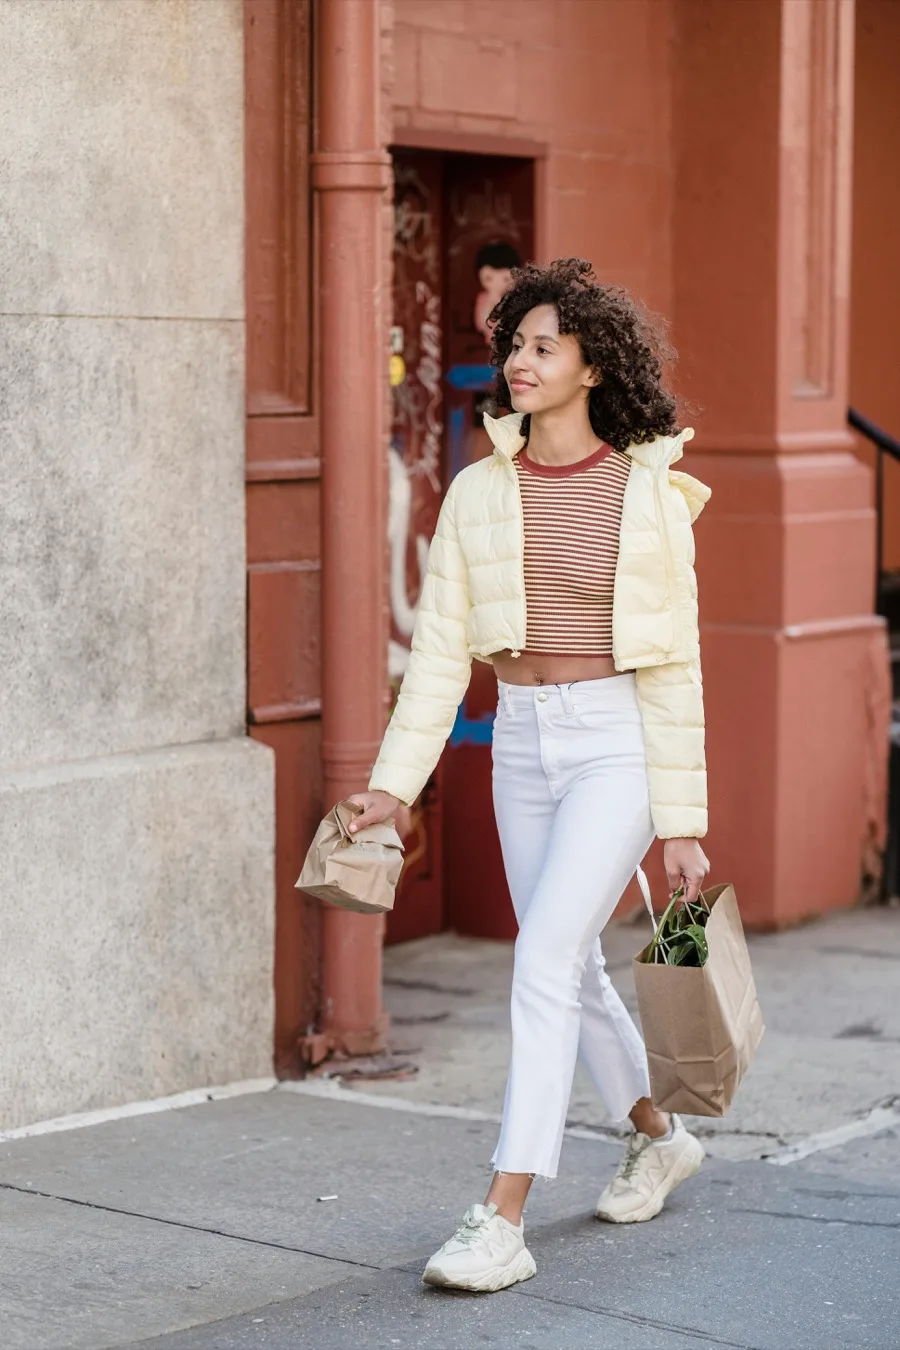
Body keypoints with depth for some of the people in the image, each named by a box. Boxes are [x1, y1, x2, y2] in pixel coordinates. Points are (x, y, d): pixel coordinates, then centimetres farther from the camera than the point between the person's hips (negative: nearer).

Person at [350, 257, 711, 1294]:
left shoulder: (649, 495, -7)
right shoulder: (478, 494, 4)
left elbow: (672, 665, -6)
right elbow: (441, 648, 4)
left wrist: (682, 823, -7)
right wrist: (394, 779, -6)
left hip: (617, 742, -5)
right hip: (522, 743, 6)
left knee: (544, 965, -16)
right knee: (571, 969, 16)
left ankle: (502, 1224, -14)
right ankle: (659, 1137, 42)